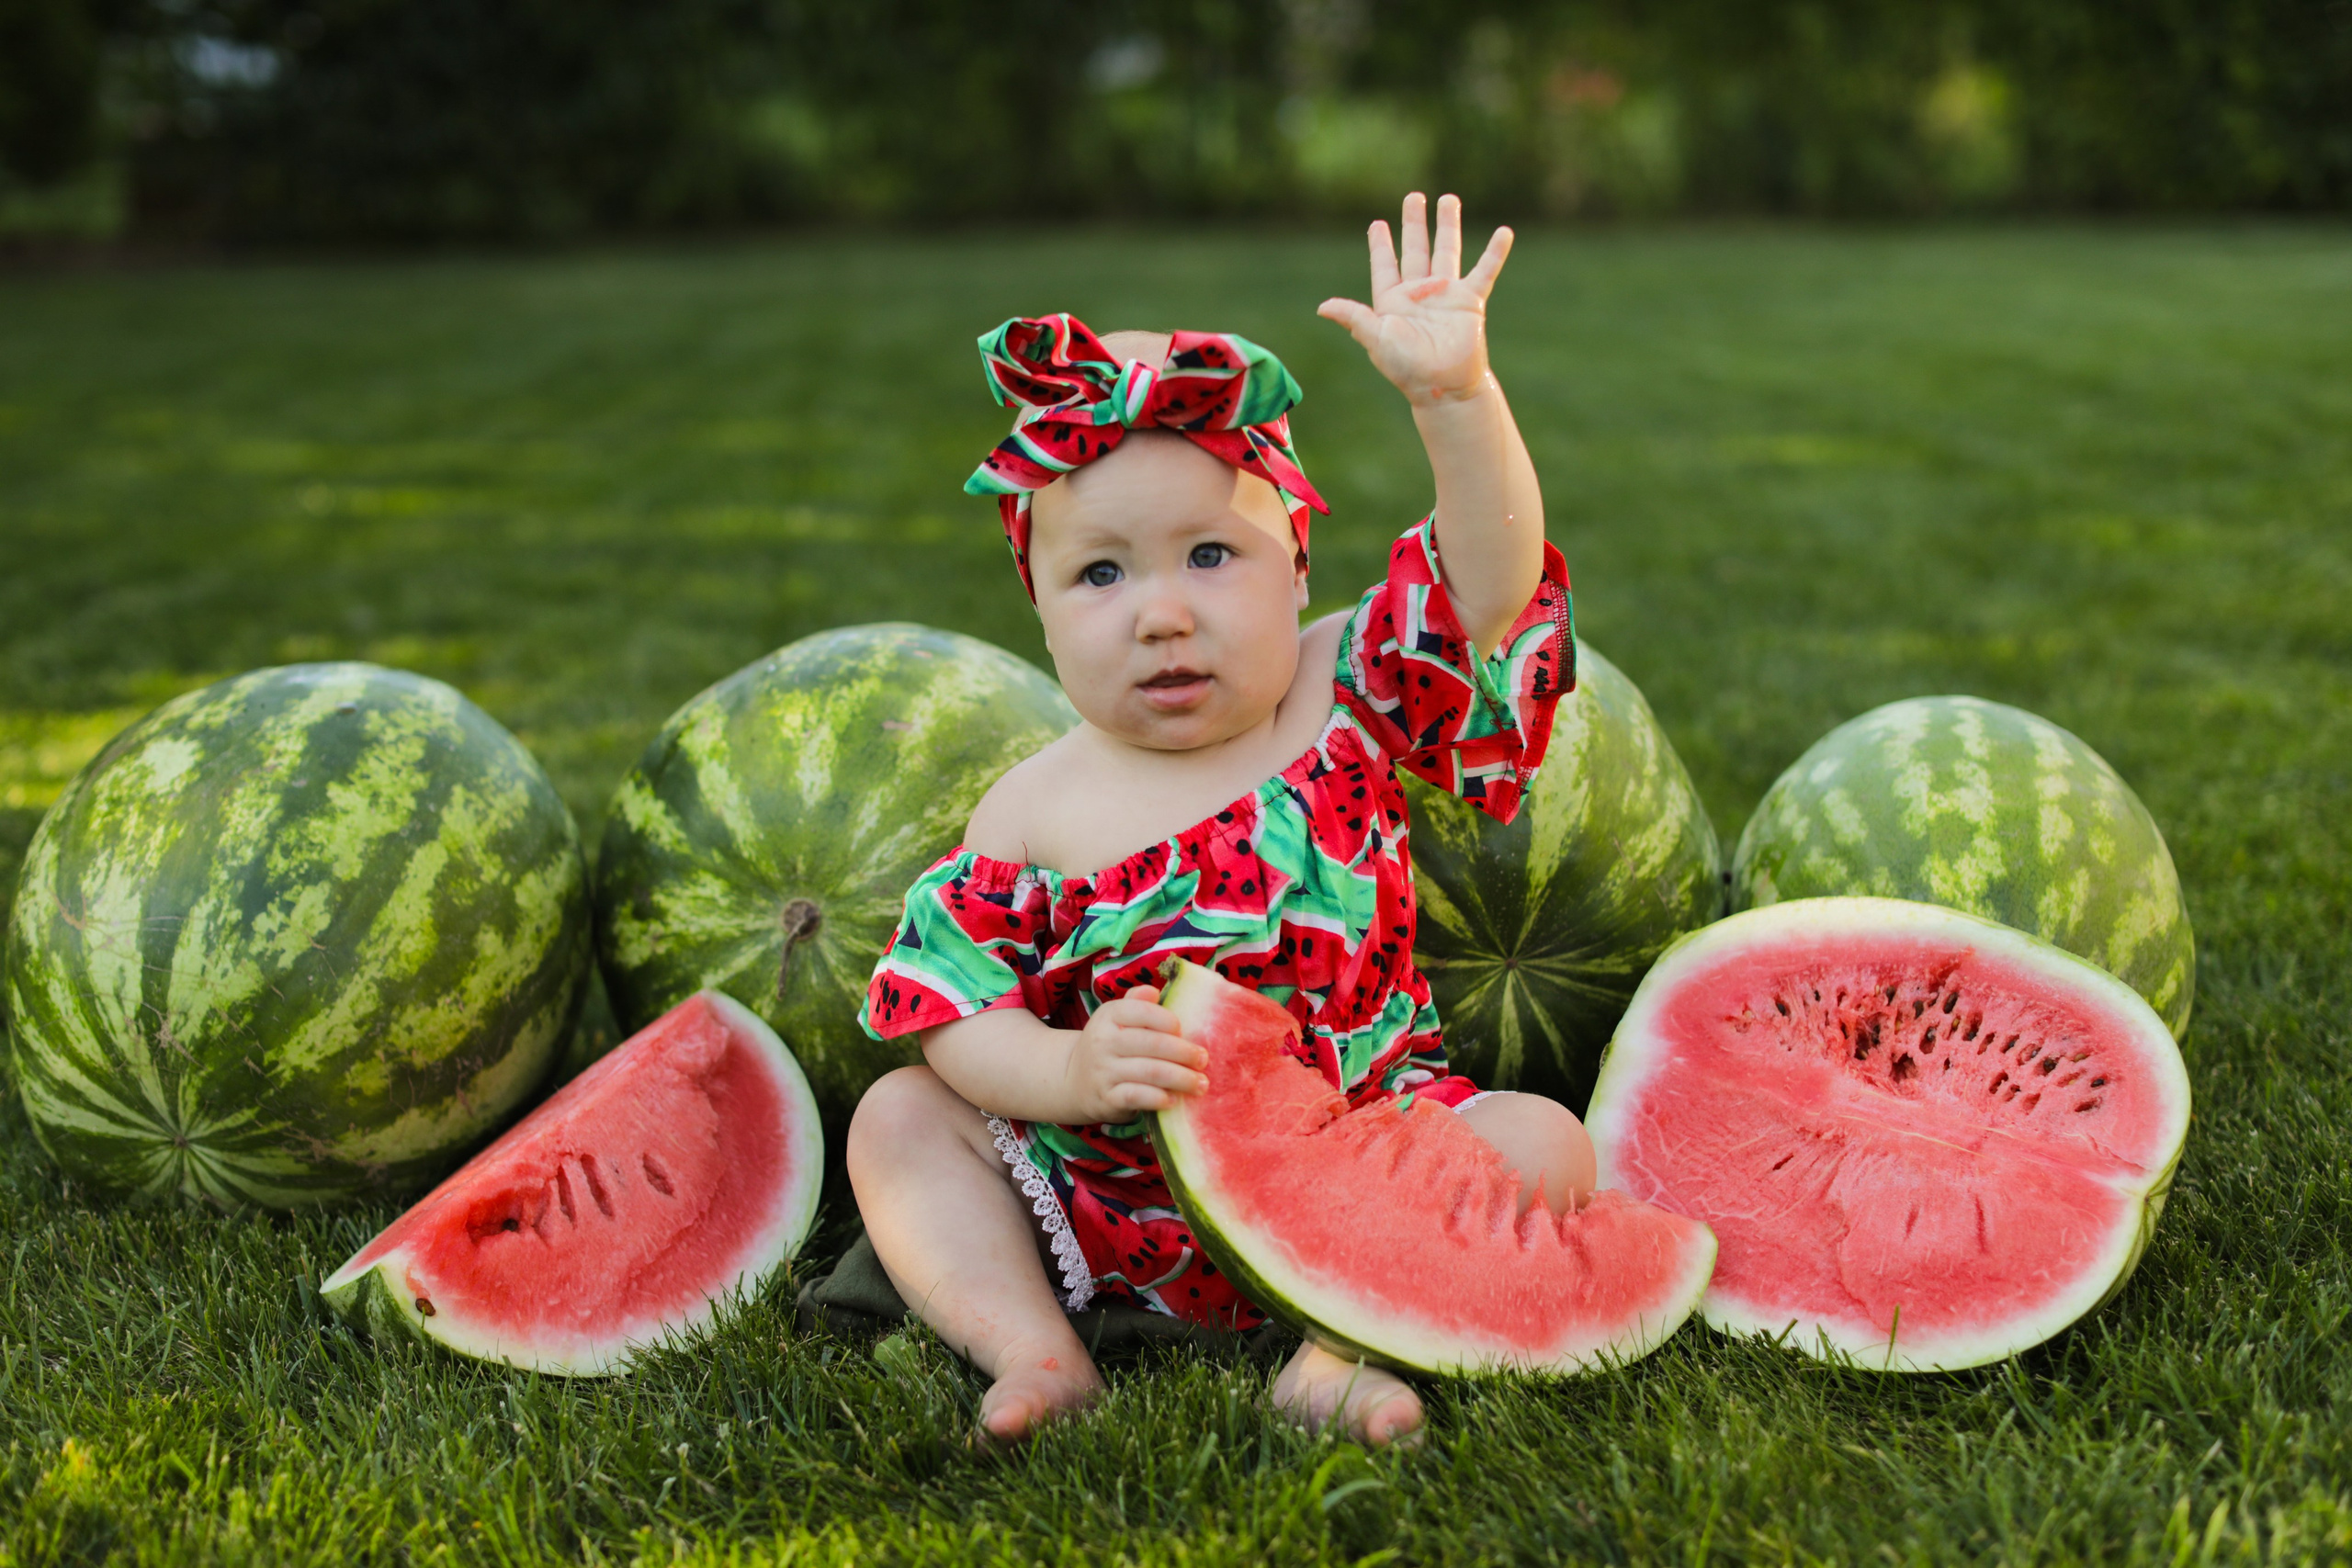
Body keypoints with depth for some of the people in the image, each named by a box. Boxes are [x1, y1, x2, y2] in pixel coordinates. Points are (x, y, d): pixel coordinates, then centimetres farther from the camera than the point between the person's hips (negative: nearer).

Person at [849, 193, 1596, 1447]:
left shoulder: (1346, 696, -4)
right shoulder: (1034, 814, -6)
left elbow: (1488, 580, -18)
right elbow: (957, 1013, -8)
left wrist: (1455, 395, -31)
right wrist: (1072, 1072, -28)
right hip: (1107, 1190, 1)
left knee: (1543, 1145, -20)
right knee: (899, 1119, -6)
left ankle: (1345, 1348, -28)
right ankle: (1033, 1350, -16)